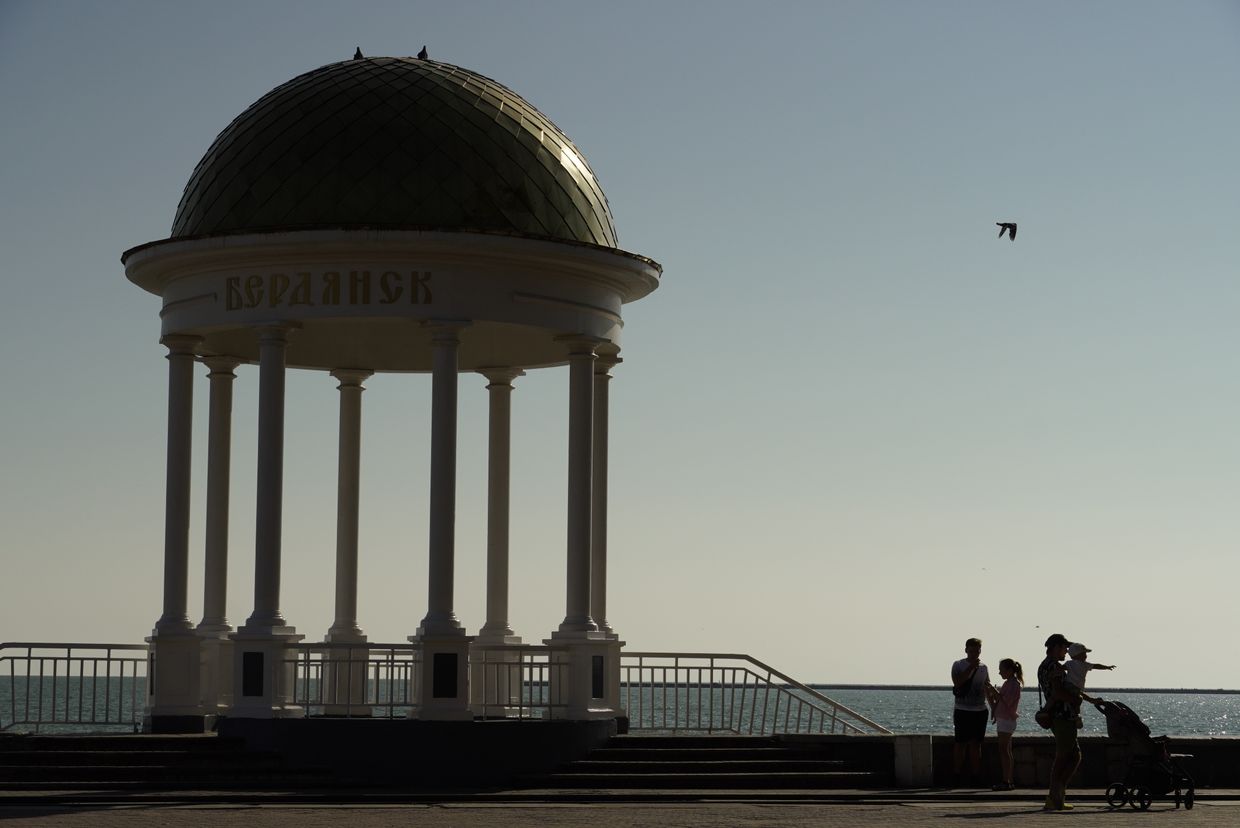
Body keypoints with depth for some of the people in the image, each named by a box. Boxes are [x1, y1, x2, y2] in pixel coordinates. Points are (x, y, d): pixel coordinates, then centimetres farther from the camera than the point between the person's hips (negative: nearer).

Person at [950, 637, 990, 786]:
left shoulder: (983, 668, 13)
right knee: (961, 743, -3)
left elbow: (988, 689, 19)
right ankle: (957, 777, 0)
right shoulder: (958, 665, 1)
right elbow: (957, 682, -16)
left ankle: (976, 777, 6)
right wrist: (971, 667, -17)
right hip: (963, 711, -4)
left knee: (976, 744, 4)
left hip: (980, 711, 4)